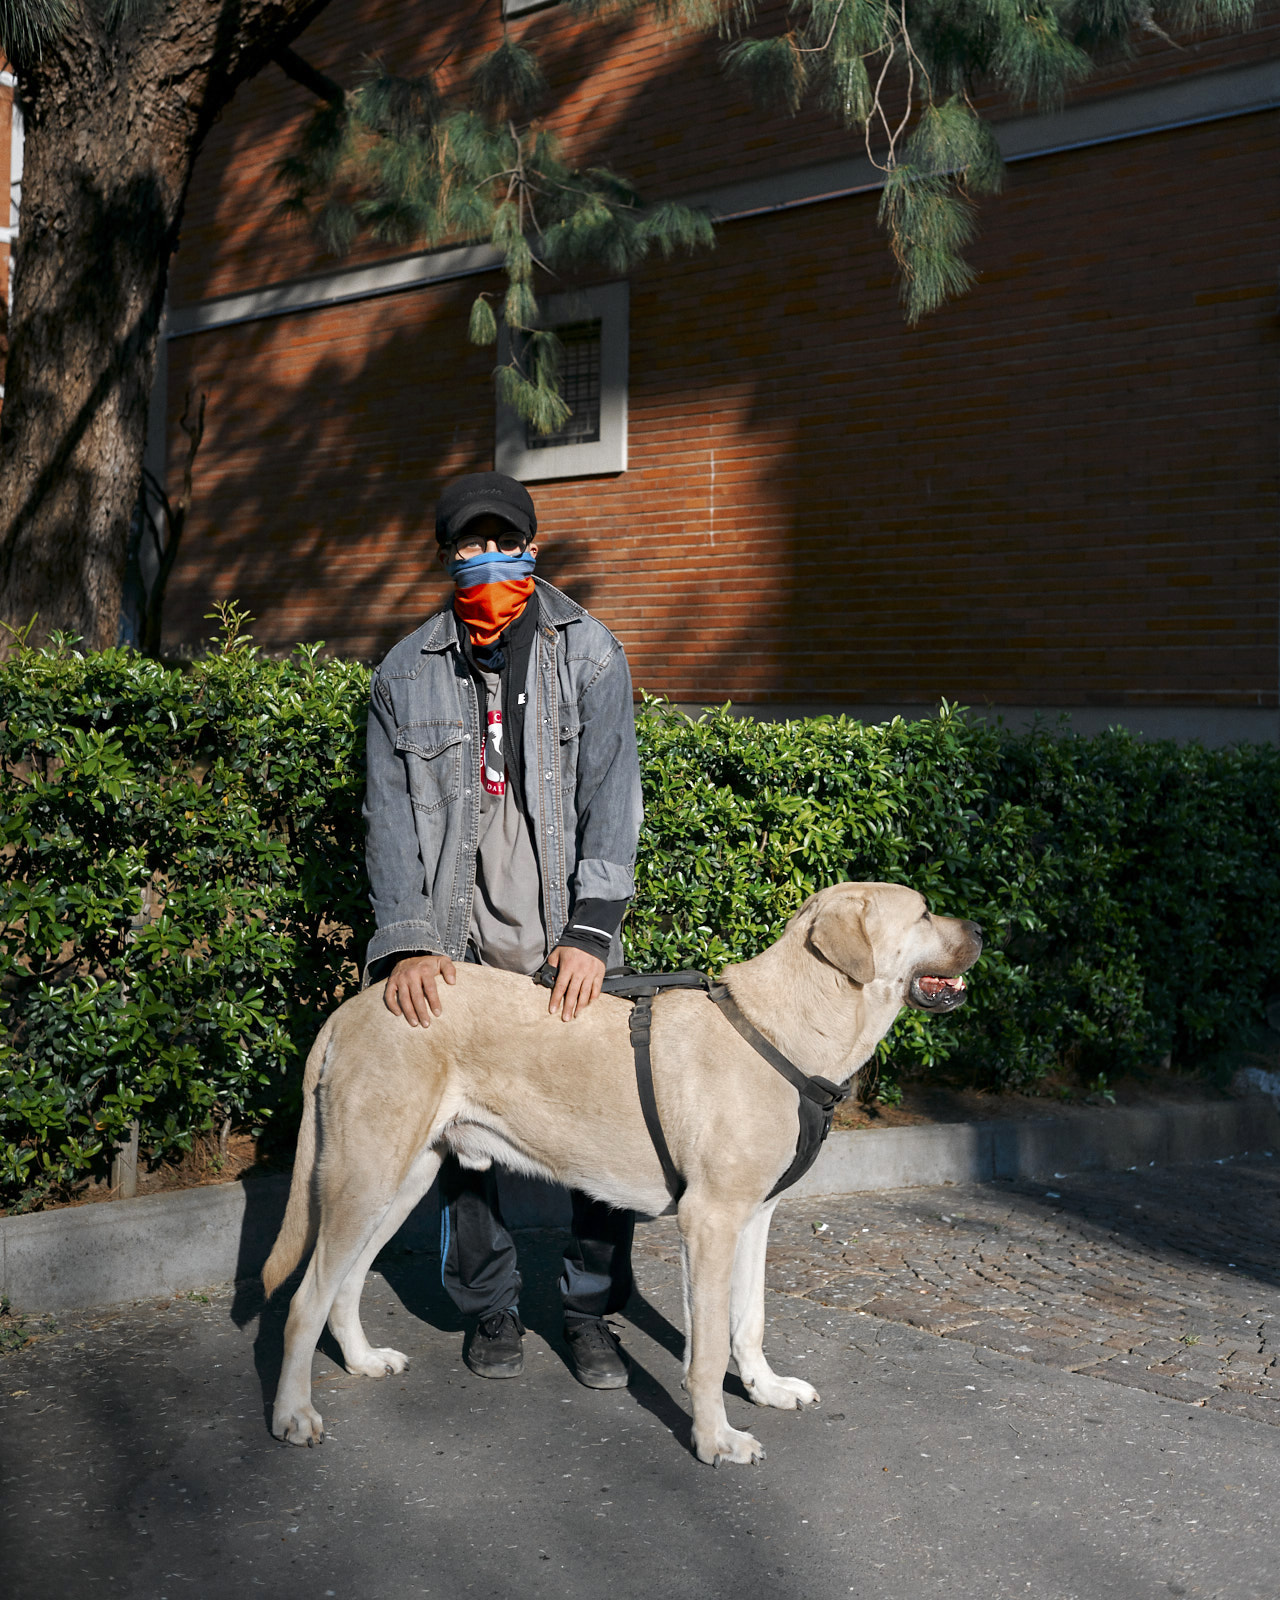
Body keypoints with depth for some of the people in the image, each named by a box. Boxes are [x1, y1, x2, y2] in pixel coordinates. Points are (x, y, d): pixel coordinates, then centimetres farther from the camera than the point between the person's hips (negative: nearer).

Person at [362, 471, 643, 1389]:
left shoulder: (589, 652, 4)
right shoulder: (407, 674, 8)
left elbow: (612, 798, -4)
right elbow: (390, 818, 2)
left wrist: (590, 932, -15)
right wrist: (404, 943, -12)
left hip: (570, 943, -1)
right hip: (457, 949, 1)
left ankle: (591, 1306, 19)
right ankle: (491, 1308, 25)